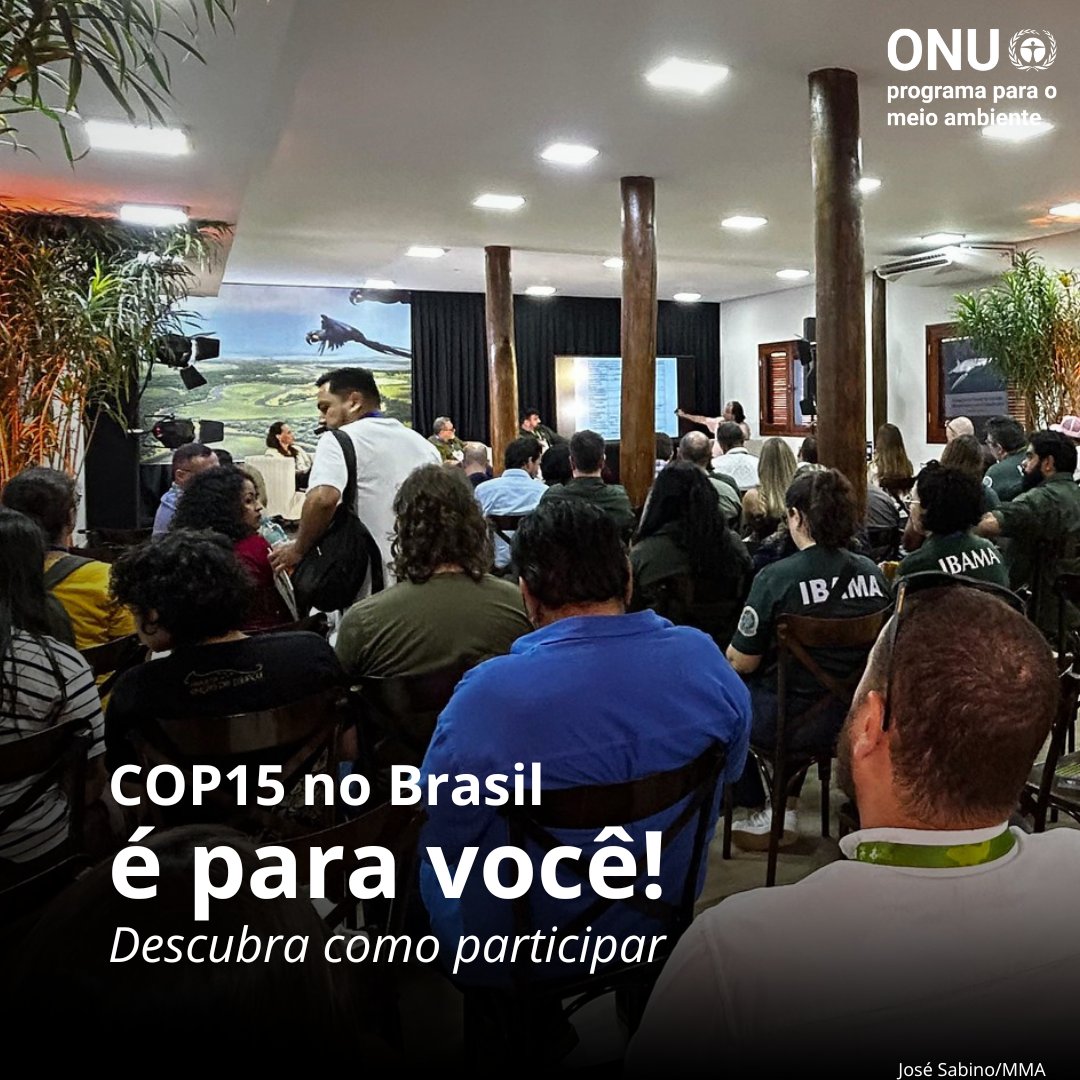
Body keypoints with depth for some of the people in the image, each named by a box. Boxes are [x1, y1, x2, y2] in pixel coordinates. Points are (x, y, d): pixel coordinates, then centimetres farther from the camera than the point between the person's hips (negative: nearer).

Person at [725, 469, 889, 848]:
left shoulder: (775, 578, -21)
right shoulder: (872, 572, -5)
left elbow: (741, 663, -15)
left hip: (792, 723, -6)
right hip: (858, 715, 6)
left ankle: (762, 816, 27)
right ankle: (787, 804, 34)